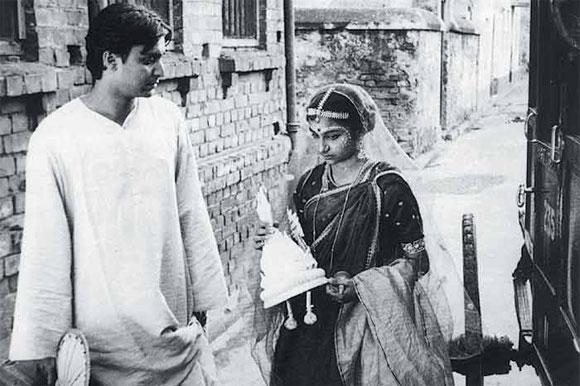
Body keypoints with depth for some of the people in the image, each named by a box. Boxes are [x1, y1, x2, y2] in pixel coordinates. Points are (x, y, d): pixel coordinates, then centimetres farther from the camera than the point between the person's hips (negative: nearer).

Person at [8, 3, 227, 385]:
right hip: (103, 341, -3)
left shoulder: (168, 119, -1)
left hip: (177, 325, 3)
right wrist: (43, 346, -8)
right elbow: (45, 248, -10)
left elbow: (191, 217, 5)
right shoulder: (56, 137, -12)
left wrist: (203, 297, 9)